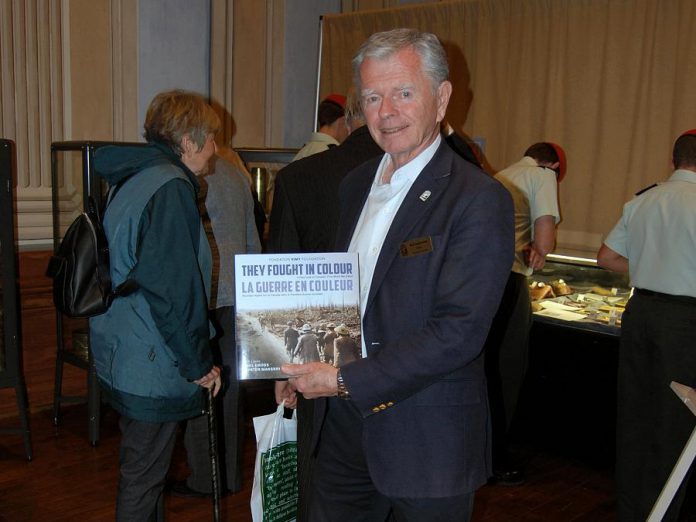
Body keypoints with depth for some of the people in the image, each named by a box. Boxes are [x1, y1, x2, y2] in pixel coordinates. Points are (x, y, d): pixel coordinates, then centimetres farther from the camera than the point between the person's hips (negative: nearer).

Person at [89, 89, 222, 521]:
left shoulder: (132, 181, 11)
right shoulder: (172, 188, -19)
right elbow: (174, 289, -23)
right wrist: (199, 363, -13)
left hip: (121, 354, 10)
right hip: (154, 364, -9)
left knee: (141, 469, 22)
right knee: (143, 478, 4)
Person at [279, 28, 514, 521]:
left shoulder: (480, 199, -16)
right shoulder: (356, 184, 8)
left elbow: (459, 330, -22)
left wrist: (347, 381, -21)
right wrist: (305, 368, 1)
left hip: (427, 439, -6)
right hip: (342, 424, 6)